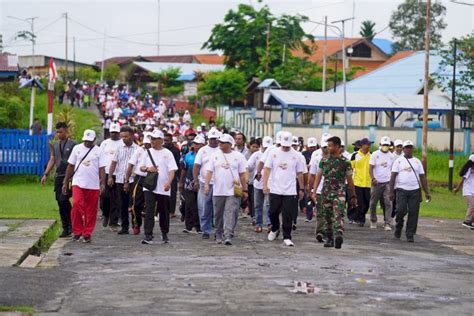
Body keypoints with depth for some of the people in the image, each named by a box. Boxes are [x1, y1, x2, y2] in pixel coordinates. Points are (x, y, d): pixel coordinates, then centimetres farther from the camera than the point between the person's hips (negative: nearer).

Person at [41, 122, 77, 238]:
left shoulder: (73, 144, -4)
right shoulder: (55, 145, 14)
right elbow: (52, 160, 19)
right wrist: (45, 174, 12)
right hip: (58, 176, 6)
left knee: (64, 199, -18)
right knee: (60, 203, 5)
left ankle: (72, 223, -3)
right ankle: (66, 229, 11)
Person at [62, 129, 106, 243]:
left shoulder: (98, 151, 4)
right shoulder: (77, 148, 7)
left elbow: (102, 168, 1)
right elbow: (70, 166, 10)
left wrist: (103, 183, -10)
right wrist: (65, 182, 8)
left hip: (93, 186, 0)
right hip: (78, 183, 0)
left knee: (91, 210, 3)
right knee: (76, 205, -16)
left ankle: (87, 233, 13)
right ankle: (77, 231, -4)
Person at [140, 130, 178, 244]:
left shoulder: (167, 153, -1)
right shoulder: (148, 152, 9)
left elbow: (172, 170, -9)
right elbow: (141, 167, 15)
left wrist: (168, 182, -26)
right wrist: (147, 168, -9)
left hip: (163, 189, -1)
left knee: (164, 212, 10)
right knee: (149, 211, -11)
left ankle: (164, 234, 26)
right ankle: (148, 236, -14)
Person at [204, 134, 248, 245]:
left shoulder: (238, 156, 3)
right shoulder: (215, 155, 7)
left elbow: (242, 175, 5)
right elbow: (209, 171, 2)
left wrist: (245, 190, 3)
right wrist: (206, 184, -12)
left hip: (233, 191, -2)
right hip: (218, 191, 2)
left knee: (231, 214, -12)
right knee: (218, 214, 10)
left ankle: (228, 236, -15)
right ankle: (219, 235, 23)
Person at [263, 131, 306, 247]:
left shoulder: (296, 155, 2)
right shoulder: (274, 153, 1)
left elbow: (300, 173, 8)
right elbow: (267, 169, -1)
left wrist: (302, 189, 9)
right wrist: (265, 184, -10)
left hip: (290, 191, -1)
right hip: (275, 190, 1)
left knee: (288, 216, -2)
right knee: (273, 213, 9)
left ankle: (287, 237, 3)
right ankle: (275, 229, 35)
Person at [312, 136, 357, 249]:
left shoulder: (345, 162, 0)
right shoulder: (324, 160, 7)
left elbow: (349, 179, 6)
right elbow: (318, 176, 8)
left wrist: (353, 195, 9)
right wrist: (314, 192, 0)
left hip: (339, 192, -3)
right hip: (326, 192, 3)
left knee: (338, 214, -17)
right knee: (327, 217, 7)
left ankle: (339, 235, -29)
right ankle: (329, 239, 15)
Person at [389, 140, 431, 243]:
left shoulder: (417, 161, 15)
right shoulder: (398, 161, 7)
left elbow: (422, 177, 14)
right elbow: (393, 176, 2)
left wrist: (426, 192, 7)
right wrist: (391, 191, -7)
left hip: (415, 190, 2)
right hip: (401, 189, -2)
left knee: (413, 213, -3)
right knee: (401, 210, -14)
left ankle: (410, 235, 3)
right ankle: (398, 226, 14)